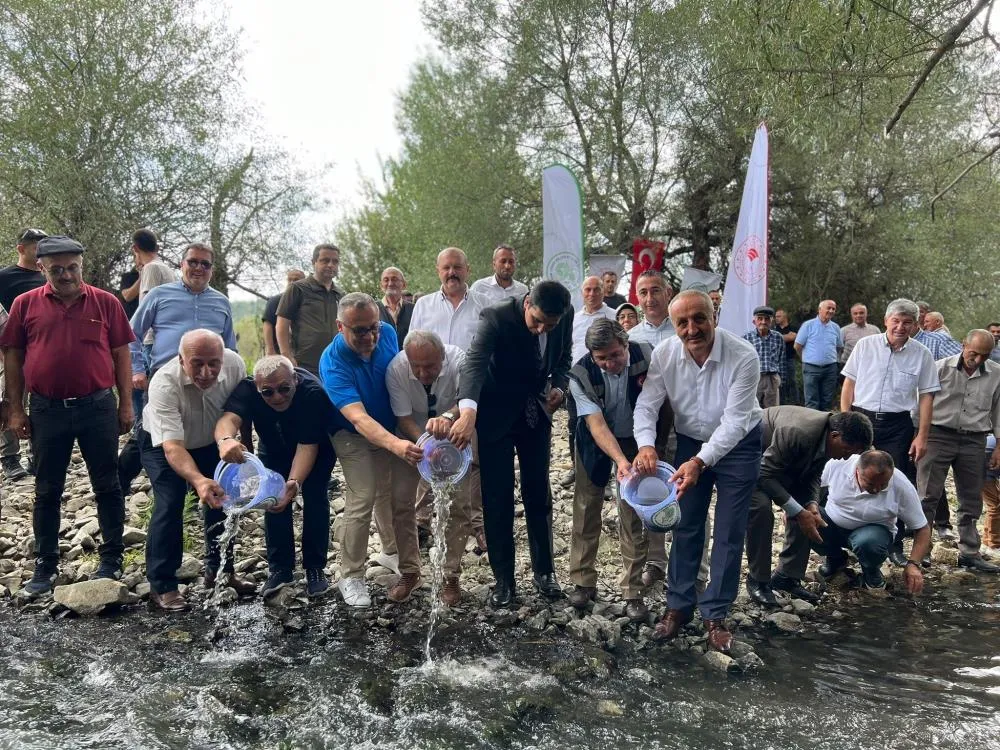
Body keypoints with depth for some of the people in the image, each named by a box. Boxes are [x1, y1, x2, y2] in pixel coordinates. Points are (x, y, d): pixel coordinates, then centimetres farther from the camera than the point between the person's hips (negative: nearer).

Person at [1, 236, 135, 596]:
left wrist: (126, 404, 1)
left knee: (107, 486, 7)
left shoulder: (106, 302, 0)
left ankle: (111, 560, 19)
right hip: (47, 410, 1)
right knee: (47, 491, 10)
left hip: (98, 406, -1)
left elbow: (121, 355, 4)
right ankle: (45, 566, 22)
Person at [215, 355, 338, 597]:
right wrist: (226, 439, -75)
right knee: (274, 498, -7)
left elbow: (307, 446, -41)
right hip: (274, 449, 3)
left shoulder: (313, 393, -39)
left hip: (316, 448, -2)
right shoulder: (247, 389, -33)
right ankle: (280, 568, 7)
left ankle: (315, 568, 3)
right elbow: (228, 418, -51)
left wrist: (294, 483, -57)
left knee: (314, 497, -12)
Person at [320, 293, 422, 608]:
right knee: (361, 502, -14)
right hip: (357, 438, -4)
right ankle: (351, 577, 2)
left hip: (398, 431, 4)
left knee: (403, 501, 4)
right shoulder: (333, 362, -29)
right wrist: (395, 445, -57)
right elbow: (358, 418, -41)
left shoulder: (387, 333, -15)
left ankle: (410, 570, 18)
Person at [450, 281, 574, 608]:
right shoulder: (497, 317, -28)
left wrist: (559, 385, -14)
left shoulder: (566, 316, -13)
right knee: (497, 499, 0)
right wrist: (468, 411, -59)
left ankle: (544, 570, 26)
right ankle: (503, 579, 13)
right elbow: (475, 362, -43)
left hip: (536, 413, 4)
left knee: (539, 495, 10)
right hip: (496, 415, -4)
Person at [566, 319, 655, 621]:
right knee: (586, 510, 4)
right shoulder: (580, 375, -26)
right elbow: (596, 424, -30)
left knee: (633, 515, -2)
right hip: (595, 443, 0)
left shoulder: (647, 356, -23)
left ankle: (632, 590, 8)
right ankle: (583, 582, 20)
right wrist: (620, 461, -44)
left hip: (635, 440, 0)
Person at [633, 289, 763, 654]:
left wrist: (700, 462, -41)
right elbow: (647, 404, -15)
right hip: (690, 442, 3)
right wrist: (645, 444, -35)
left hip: (737, 444, -3)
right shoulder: (664, 354, -18)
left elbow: (734, 420, -30)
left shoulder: (743, 357, -28)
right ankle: (678, 605, 23)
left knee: (729, 533, 1)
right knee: (685, 526, 9)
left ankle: (715, 614, 15)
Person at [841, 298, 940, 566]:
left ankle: (894, 545, 17)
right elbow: (849, 384, 4)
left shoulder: (922, 355, 0)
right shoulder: (865, 345, -1)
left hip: (897, 426, 0)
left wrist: (922, 436, -1)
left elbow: (926, 397, 3)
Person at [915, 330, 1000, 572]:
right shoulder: (941, 368, -4)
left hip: (973, 441, 3)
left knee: (971, 500, 10)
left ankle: (969, 552, 21)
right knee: (928, 495, -1)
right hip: (938, 436, -3)